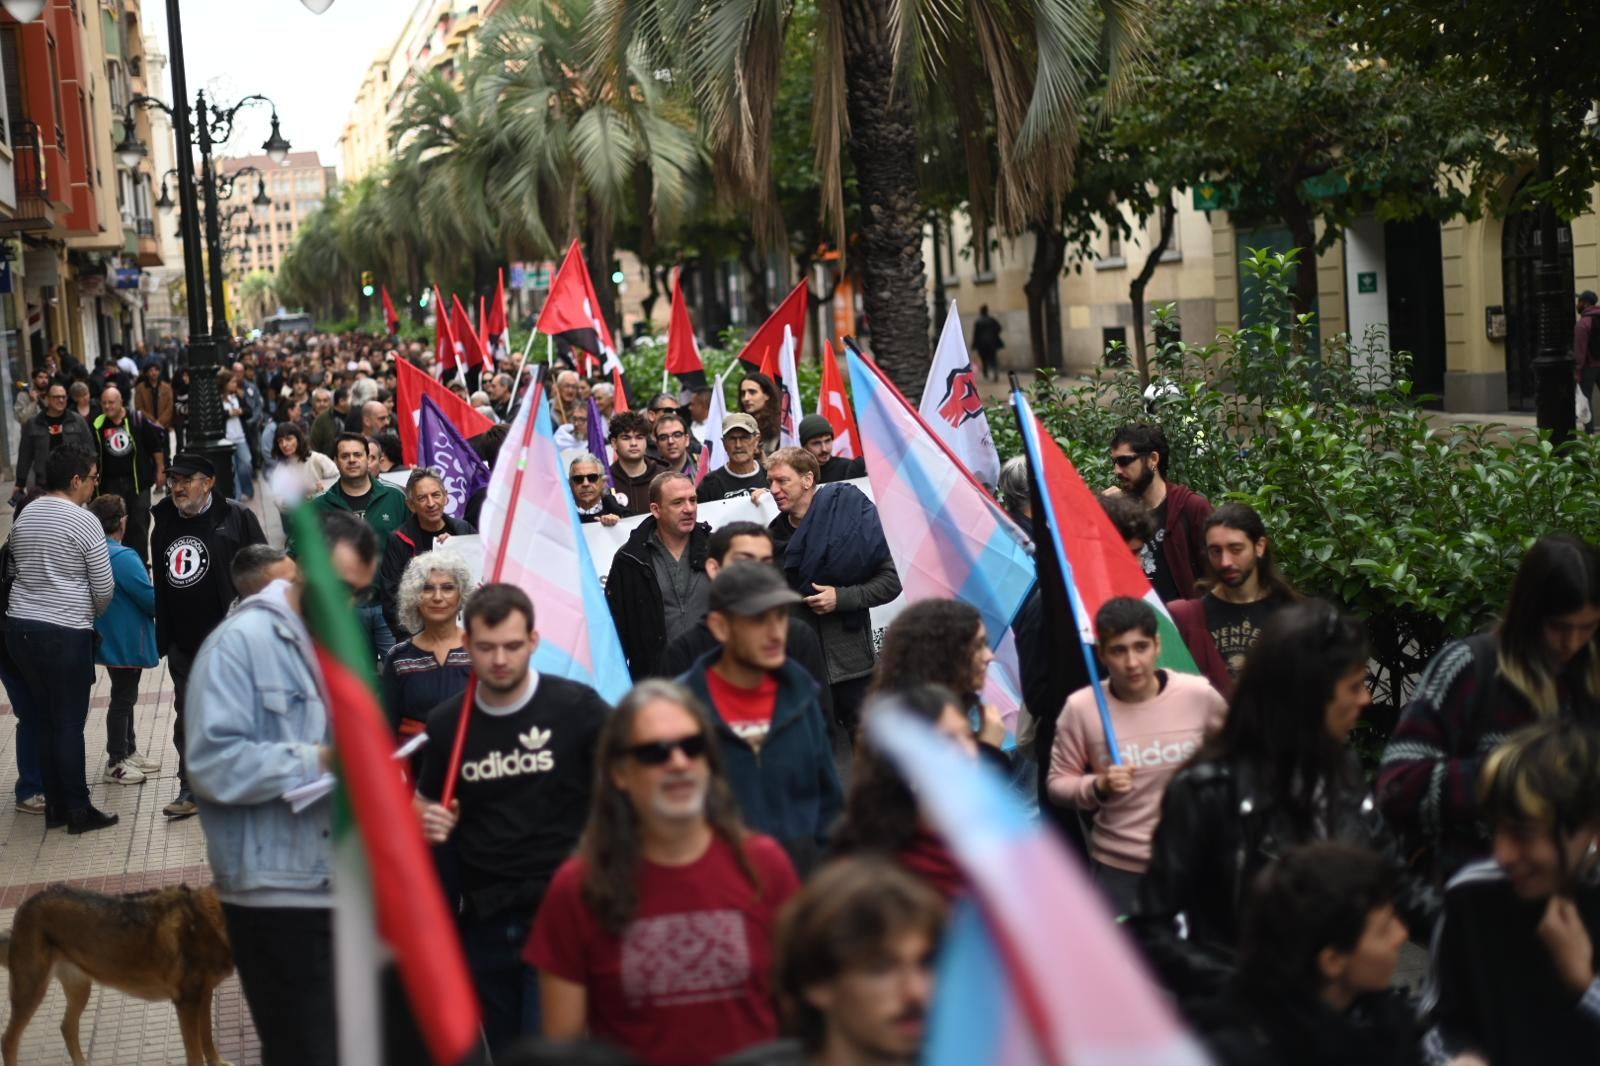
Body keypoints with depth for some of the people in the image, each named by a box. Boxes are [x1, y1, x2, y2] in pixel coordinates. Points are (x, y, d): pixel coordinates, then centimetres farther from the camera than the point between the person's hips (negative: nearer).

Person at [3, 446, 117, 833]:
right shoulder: (84, 522, -11)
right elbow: (104, 587, -9)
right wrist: (92, 614, 12)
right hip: (66, 633, -7)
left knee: (45, 719, 14)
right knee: (69, 723, 0)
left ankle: (55, 806, 19)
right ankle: (78, 810, 6)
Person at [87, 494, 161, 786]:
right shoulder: (122, 558, -25)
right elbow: (150, 598, -23)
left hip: (110, 639, 9)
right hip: (126, 641, -9)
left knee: (125, 696, 20)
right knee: (123, 699, 2)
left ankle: (128, 752, 32)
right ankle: (115, 763, 10)